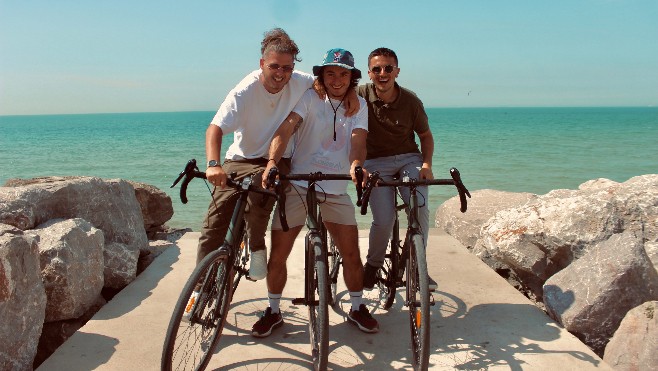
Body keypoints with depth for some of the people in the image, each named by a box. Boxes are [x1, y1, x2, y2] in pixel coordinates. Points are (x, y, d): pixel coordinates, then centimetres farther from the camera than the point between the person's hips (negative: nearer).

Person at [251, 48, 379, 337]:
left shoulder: (358, 105, 6)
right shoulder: (309, 98, -2)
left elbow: (358, 140, -9)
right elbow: (286, 128, -18)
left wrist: (355, 165, -32)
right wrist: (272, 162, -36)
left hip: (336, 190, 2)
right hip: (298, 185, -1)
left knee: (352, 253, 2)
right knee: (278, 254, 0)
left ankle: (357, 308, 25)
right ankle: (273, 312, 21)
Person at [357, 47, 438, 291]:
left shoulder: (411, 101, -3)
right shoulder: (361, 95, -7)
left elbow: (426, 135, 9)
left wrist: (427, 163, -10)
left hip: (409, 159, 2)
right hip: (376, 163, -1)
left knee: (420, 207, -25)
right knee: (383, 220, -18)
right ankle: (373, 265, 12)